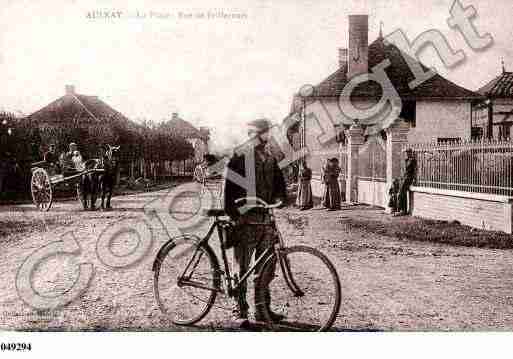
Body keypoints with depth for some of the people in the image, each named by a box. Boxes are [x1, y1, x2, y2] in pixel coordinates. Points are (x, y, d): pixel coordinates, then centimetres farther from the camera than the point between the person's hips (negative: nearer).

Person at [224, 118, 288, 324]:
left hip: (266, 220, 6)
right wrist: (232, 215, -13)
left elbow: (279, 183, 17)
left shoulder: (270, 160, 15)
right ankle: (241, 311, 10)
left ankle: (262, 310, 19)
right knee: (242, 268, 0)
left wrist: (280, 198, -5)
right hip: (245, 221, -5)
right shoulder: (239, 158, -3)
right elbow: (230, 188, -6)